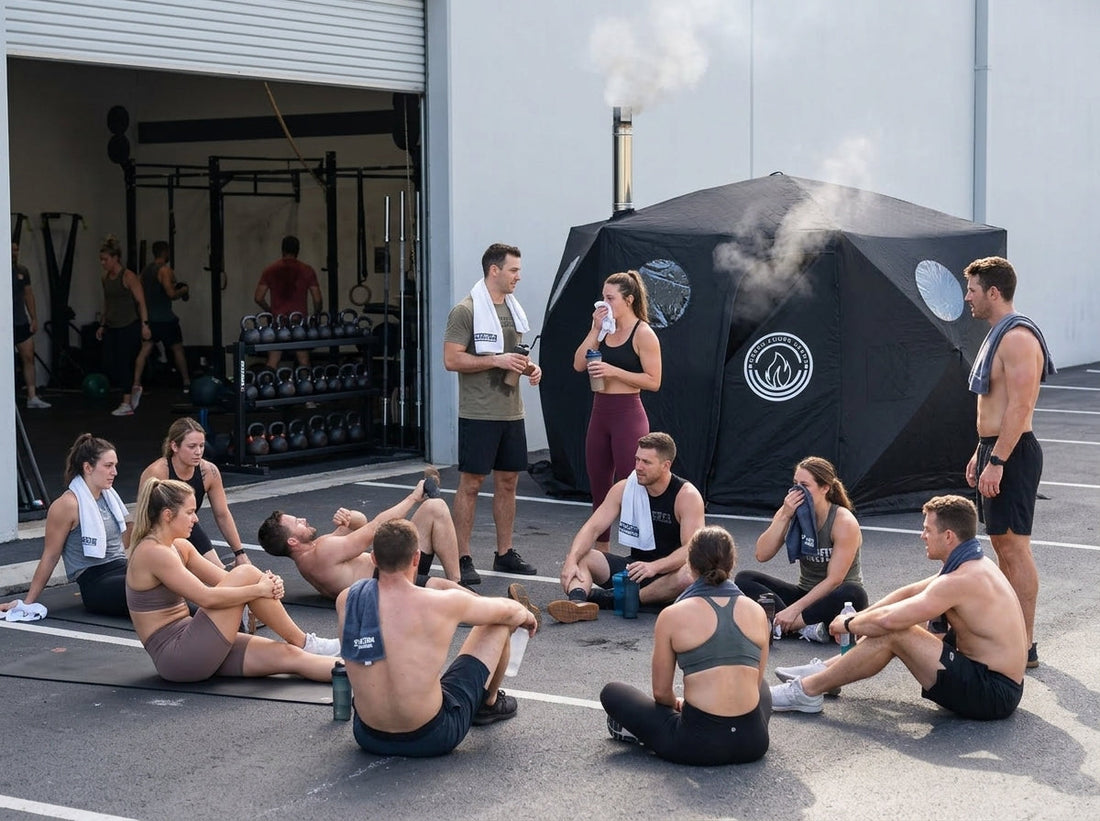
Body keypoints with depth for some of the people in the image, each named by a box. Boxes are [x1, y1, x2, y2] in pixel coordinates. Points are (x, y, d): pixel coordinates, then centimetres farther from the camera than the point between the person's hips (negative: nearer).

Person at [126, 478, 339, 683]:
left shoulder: (179, 547, 14)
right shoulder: (152, 552, -16)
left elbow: (225, 580, 10)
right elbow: (206, 597, -23)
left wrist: (267, 583, -9)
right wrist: (259, 589, -14)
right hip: (176, 658, -9)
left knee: (288, 656, -8)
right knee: (246, 575, -15)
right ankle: (304, 642, -2)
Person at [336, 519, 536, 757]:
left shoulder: (346, 601, -8)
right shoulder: (441, 605, -17)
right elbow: (507, 611, 3)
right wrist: (526, 616, 28)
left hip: (368, 738, 4)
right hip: (430, 739, -4)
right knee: (499, 624, 13)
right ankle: (490, 703, 41)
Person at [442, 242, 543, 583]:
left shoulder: (513, 309, 14)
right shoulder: (466, 311, -10)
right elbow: (451, 359, -16)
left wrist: (529, 367, 6)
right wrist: (497, 361, -20)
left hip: (512, 411, 7)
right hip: (478, 413, -7)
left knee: (507, 481, 11)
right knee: (471, 483, -3)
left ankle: (505, 553, 21)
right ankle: (462, 558, 2)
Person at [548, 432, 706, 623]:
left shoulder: (687, 495, -14)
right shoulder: (624, 489, -1)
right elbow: (593, 527, -7)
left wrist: (654, 567, -39)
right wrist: (572, 560, -26)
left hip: (669, 572, -4)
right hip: (635, 565, 4)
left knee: (688, 575, -39)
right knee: (578, 559, -15)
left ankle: (615, 600, -32)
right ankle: (578, 602, -47)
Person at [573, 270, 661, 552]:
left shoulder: (643, 334, -9)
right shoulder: (605, 329, 9)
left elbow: (653, 381, -13)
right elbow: (578, 364, 2)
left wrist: (614, 371, -20)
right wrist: (595, 329, -5)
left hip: (628, 415, -7)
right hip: (600, 413, 7)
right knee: (599, 490, 13)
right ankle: (599, 554, 23)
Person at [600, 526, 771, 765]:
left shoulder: (673, 616, -4)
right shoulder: (756, 612, 5)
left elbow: (661, 692, 3)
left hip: (699, 745, -2)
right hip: (752, 744, 2)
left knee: (612, 692, 19)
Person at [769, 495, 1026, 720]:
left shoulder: (960, 581, -22)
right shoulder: (973, 564, 10)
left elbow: (888, 619, -23)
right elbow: (910, 592, 19)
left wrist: (848, 625, -4)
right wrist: (859, 619, 11)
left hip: (992, 693, -10)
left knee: (893, 634, -15)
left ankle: (808, 691, -5)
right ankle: (825, 669, 22)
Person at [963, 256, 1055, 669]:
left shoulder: (1018, 337, -17)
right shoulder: (999, 334, 16)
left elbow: (1020, 406, -23)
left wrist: (997, 461, -26)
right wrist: (981, 453, 22)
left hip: (1012, 453, -11)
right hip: (995, 449, 11)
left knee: (1014, 547, -7)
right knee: (1002, 544, 15)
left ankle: (1025, 647, -4)